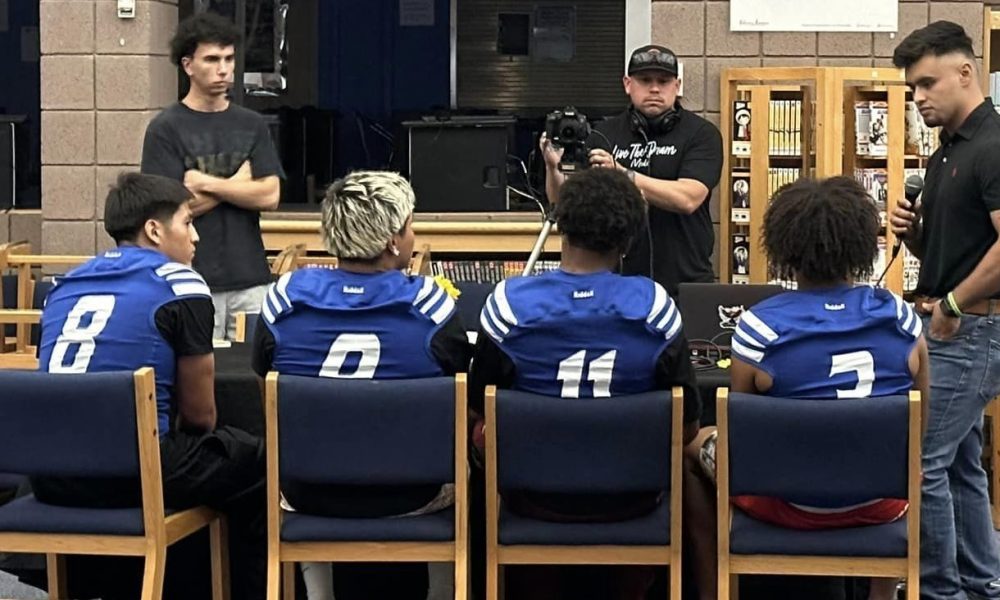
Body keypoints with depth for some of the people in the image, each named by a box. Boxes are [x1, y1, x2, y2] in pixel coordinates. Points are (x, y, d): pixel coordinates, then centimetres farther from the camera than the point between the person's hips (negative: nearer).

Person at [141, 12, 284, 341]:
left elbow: (270, 196, -1)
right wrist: (239, 183, -4)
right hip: (193, 281, -3)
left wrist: (206, 183, -8)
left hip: (250, 279, 3)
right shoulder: (166, 128, -2)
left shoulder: (252, 125, 9)